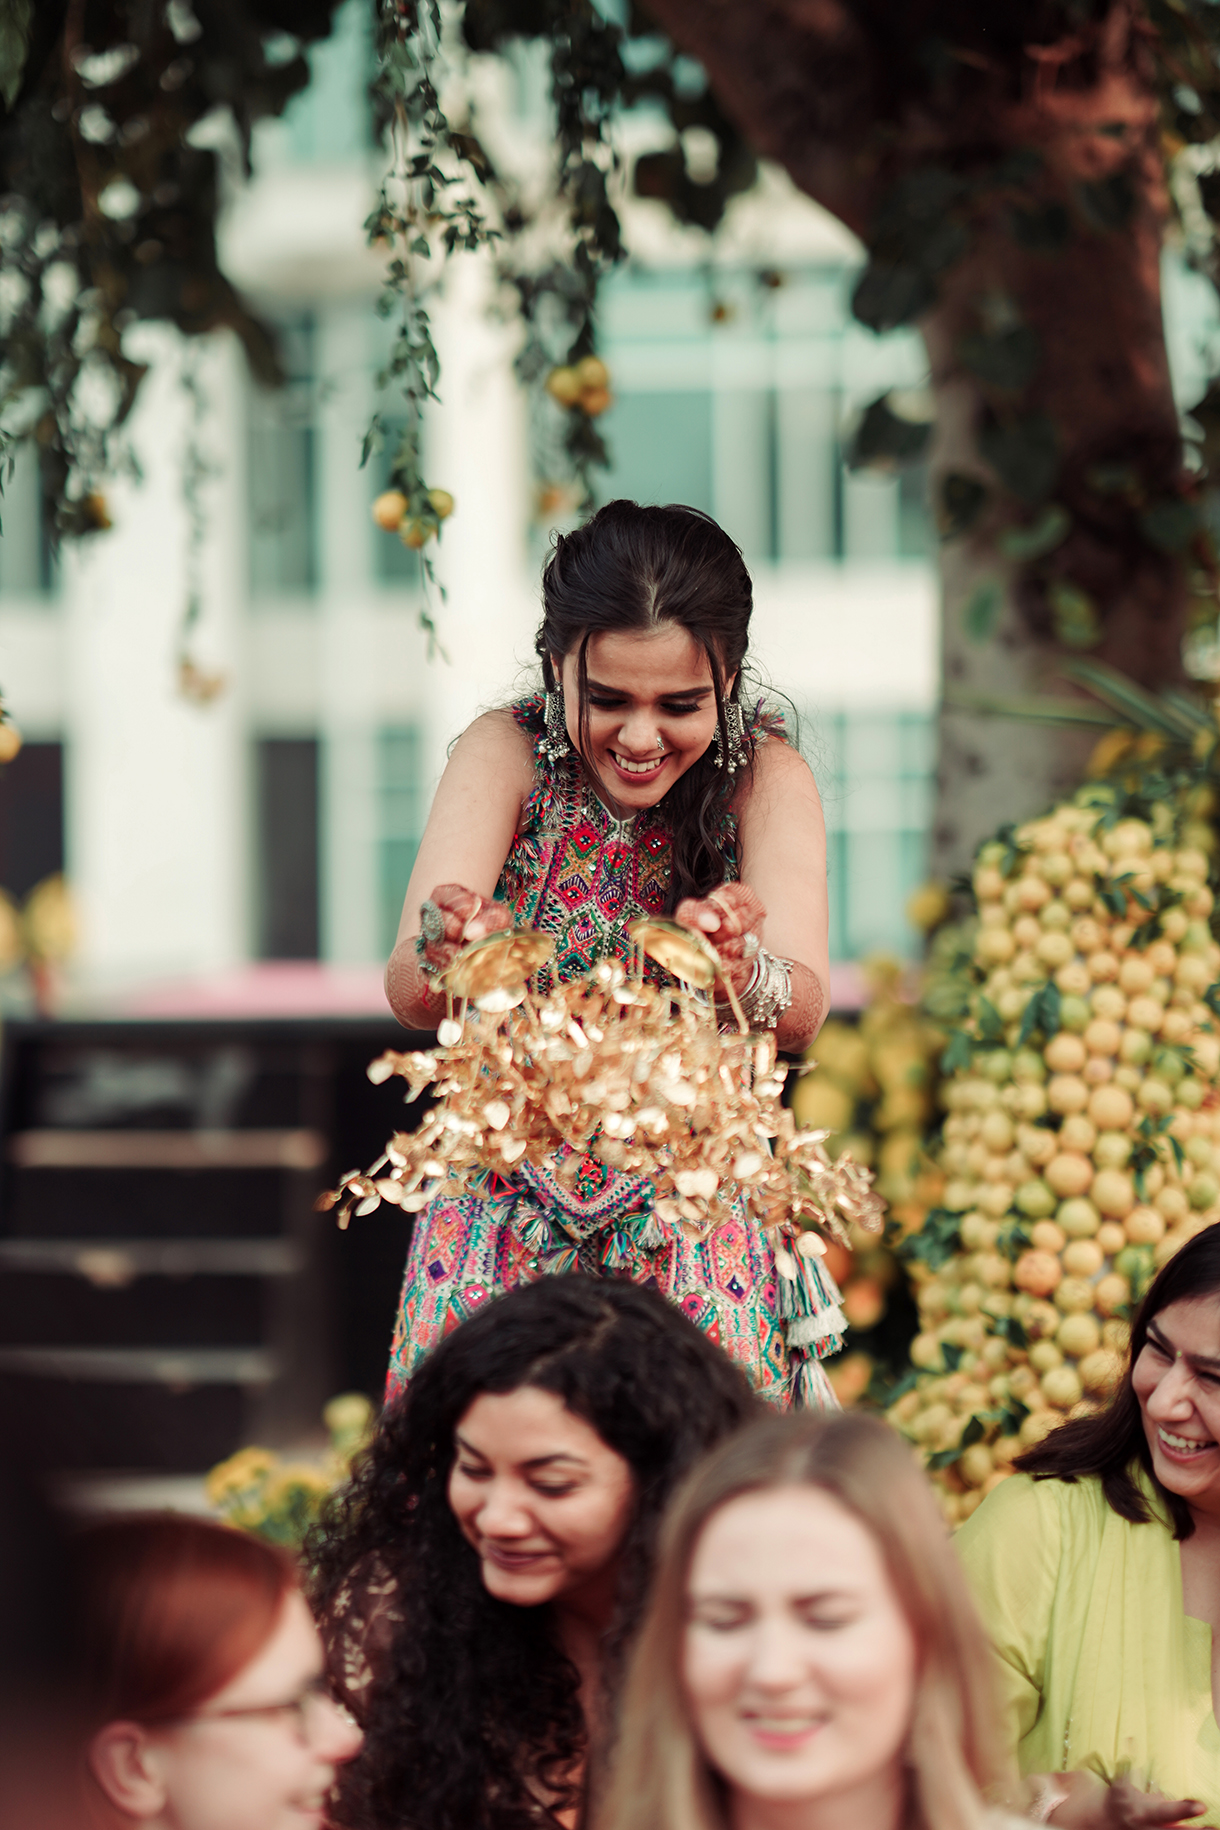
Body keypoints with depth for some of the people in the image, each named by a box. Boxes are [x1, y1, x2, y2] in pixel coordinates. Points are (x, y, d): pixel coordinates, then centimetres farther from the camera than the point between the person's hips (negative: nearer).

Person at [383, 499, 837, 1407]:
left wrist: (740, 967, -45)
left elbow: (803, 1014, -23)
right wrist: (443, 953, -45)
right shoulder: (505, 755, -8)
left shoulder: (768, 778, -8)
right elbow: (409, 994, -21)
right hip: (506, 1219, 0)